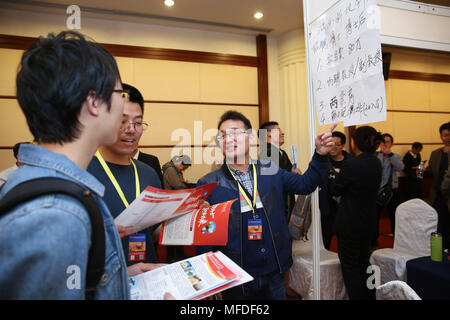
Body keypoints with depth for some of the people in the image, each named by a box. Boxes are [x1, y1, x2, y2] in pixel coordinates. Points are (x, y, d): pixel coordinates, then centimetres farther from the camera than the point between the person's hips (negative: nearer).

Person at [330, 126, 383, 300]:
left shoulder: (351, 164, -24)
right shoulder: (376, 163, 0)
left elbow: (334, 189, -13)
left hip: (350, 223, -8)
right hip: (369, 222, 8)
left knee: (350, 265, 7)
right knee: (363, 261, 24)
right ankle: (369, 295, 39)